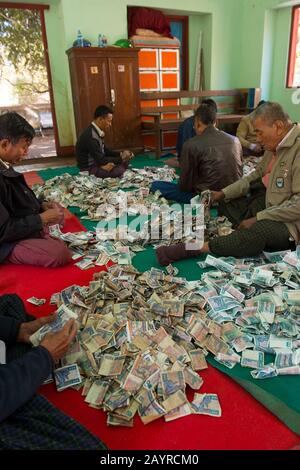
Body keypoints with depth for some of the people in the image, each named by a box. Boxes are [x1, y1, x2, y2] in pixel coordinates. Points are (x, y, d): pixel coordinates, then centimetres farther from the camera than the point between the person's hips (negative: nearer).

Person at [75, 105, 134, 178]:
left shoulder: (97, 132, 5)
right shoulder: (91, 136, -26)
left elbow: (105, 151, 15)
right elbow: (101, 160, -25)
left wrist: (121, 154, 1)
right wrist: (121, 158, -16)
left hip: (97, 162, 9)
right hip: (89, 168, -9)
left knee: (125, 162, 4)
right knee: (119, 171, -27)